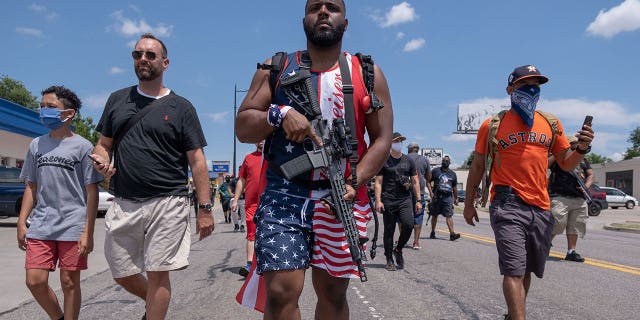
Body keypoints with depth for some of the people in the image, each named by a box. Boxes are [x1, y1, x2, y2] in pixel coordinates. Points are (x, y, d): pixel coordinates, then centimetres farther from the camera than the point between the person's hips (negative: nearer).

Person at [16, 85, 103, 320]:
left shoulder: (82, 147, -3)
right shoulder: (36, 145, 11)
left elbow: (92, 192, -4)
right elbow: (31, 187, 16)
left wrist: (88, 232, -9)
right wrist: (21, 223, 8)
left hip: (73, 227, -4)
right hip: (41, 226, 4)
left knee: (69, 283, 3)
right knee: (35, 281, -1)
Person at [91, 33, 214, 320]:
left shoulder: (181, 107, 2)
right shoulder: (117, 100, 13)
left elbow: (196, 161, -1)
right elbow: (103, 144, 18)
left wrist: (204, 208, -7)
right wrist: (101, 159, -7)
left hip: (167, 204, -4)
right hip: (123, 204, 4)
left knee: (157, 273, -2)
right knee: (122, 274, 12)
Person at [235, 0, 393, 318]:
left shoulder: (368, 74, 9)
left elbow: (382, 138, 4)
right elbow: (242, 128, 4)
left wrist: (354, 182, -12)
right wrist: (279, 115, -17)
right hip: (284, 194, -1)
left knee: (333, 293, 11)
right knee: (280, 292, -9)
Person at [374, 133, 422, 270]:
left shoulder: (408, 161, 14)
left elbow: (415, 182, 15)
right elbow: (378, 182, 0)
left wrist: (418, 200, 8)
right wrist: (378, 201, -10)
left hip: (405, 200, 2)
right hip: (388, 201, -2)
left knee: (408, 225, -15)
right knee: (389, 231, 2)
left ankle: (398, 250, 10)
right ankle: (389, 260, 16)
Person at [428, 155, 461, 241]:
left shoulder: (452, 174, 16)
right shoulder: (435, 171, 7)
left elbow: (455, 187, 22)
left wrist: (456, 198, 21)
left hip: (448, 197, 1)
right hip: (437, 196, -1)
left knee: (449, 215, -10)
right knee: (434, 215, 8)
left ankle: (452, 234, -16)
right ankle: (432, 232, 20)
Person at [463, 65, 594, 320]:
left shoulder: (551, 123, 11)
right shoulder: (492, 125, 0)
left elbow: (566, 164, 16)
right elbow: (477, 166, 6)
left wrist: (581, 149, -6)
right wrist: (468, 203, 9)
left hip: (541, 209, 5)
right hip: (508, 206, -4)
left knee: (527, 270, 15)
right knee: (514, 270, -12)